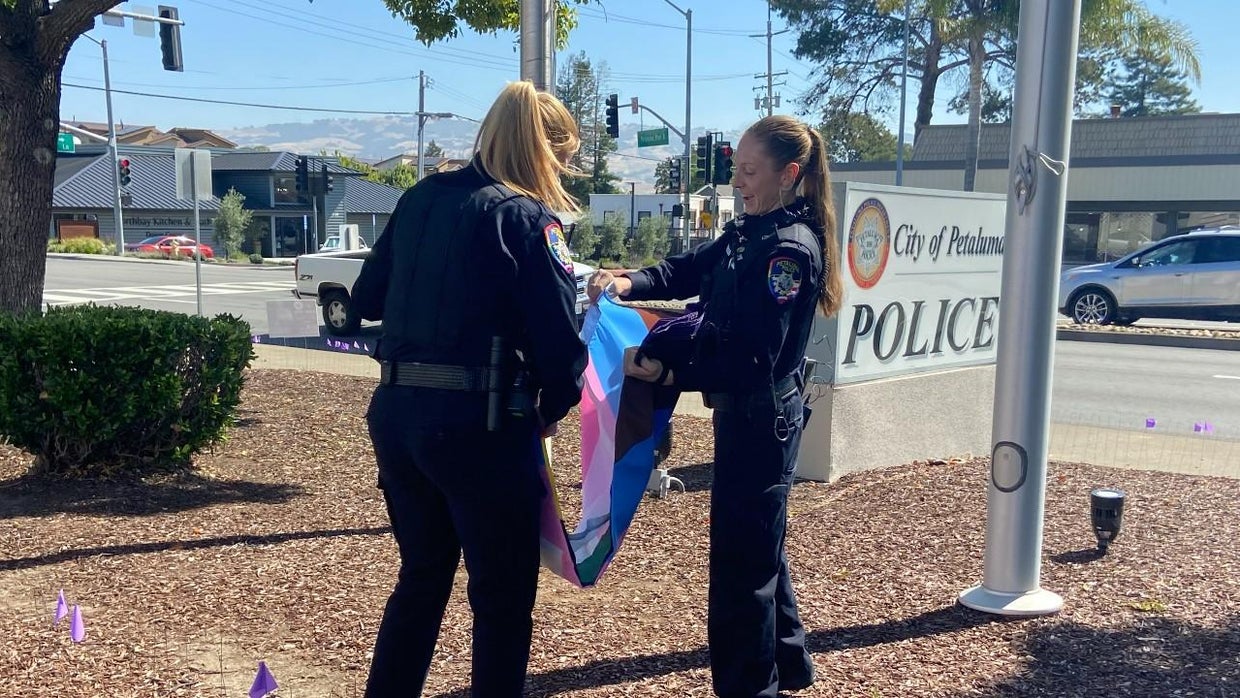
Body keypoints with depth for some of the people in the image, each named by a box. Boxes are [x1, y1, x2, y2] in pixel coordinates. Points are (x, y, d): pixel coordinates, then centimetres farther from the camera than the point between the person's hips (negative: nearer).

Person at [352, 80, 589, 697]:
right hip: (476, 422, -7)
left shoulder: (418, 198, 10)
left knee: (422, 575, 23)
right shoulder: (527, 217, -8)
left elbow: (368, 297, 17)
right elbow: (560, 336, -12)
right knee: (503, 591, 9)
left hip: (394, 412, 7)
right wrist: (553, 408, 4)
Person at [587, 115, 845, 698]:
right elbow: (690, 269, 10)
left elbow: (751, 354, -26)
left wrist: (666, 371, -27)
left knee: (741, 561, 0)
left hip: (759, 419, -10)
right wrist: (630, 283, -9)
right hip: (748, 414, 10)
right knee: (759, 546, 22)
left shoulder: (791, 248, -20)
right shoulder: (750, 230, 8)